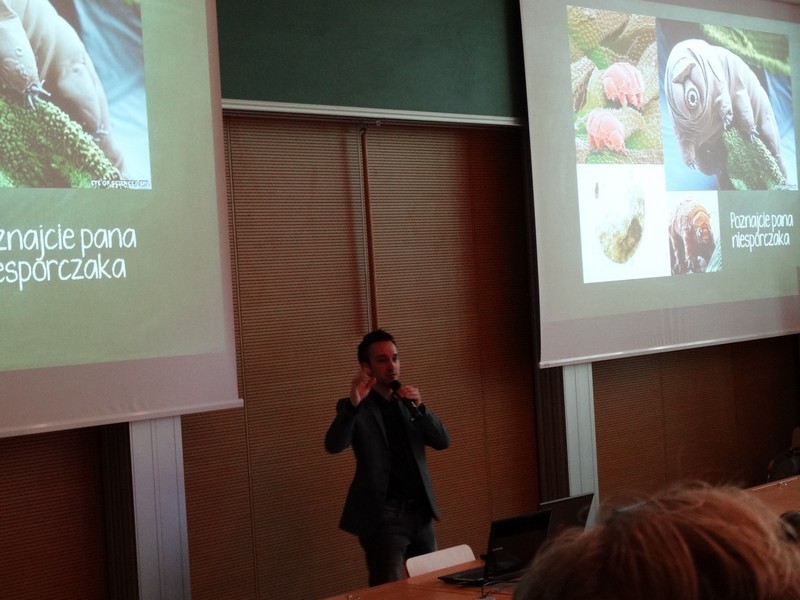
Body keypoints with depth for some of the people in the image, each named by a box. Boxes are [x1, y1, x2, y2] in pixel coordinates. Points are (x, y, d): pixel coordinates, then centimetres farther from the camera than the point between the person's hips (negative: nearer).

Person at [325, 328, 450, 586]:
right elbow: (333, 446, -21)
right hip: (384, 515, -6)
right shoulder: (355, 407, -4)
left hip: (420, 511, 6)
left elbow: (443, 441, 4)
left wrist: (419, 407, -13)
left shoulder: (408, 402, 12)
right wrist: (353, 405, -37)